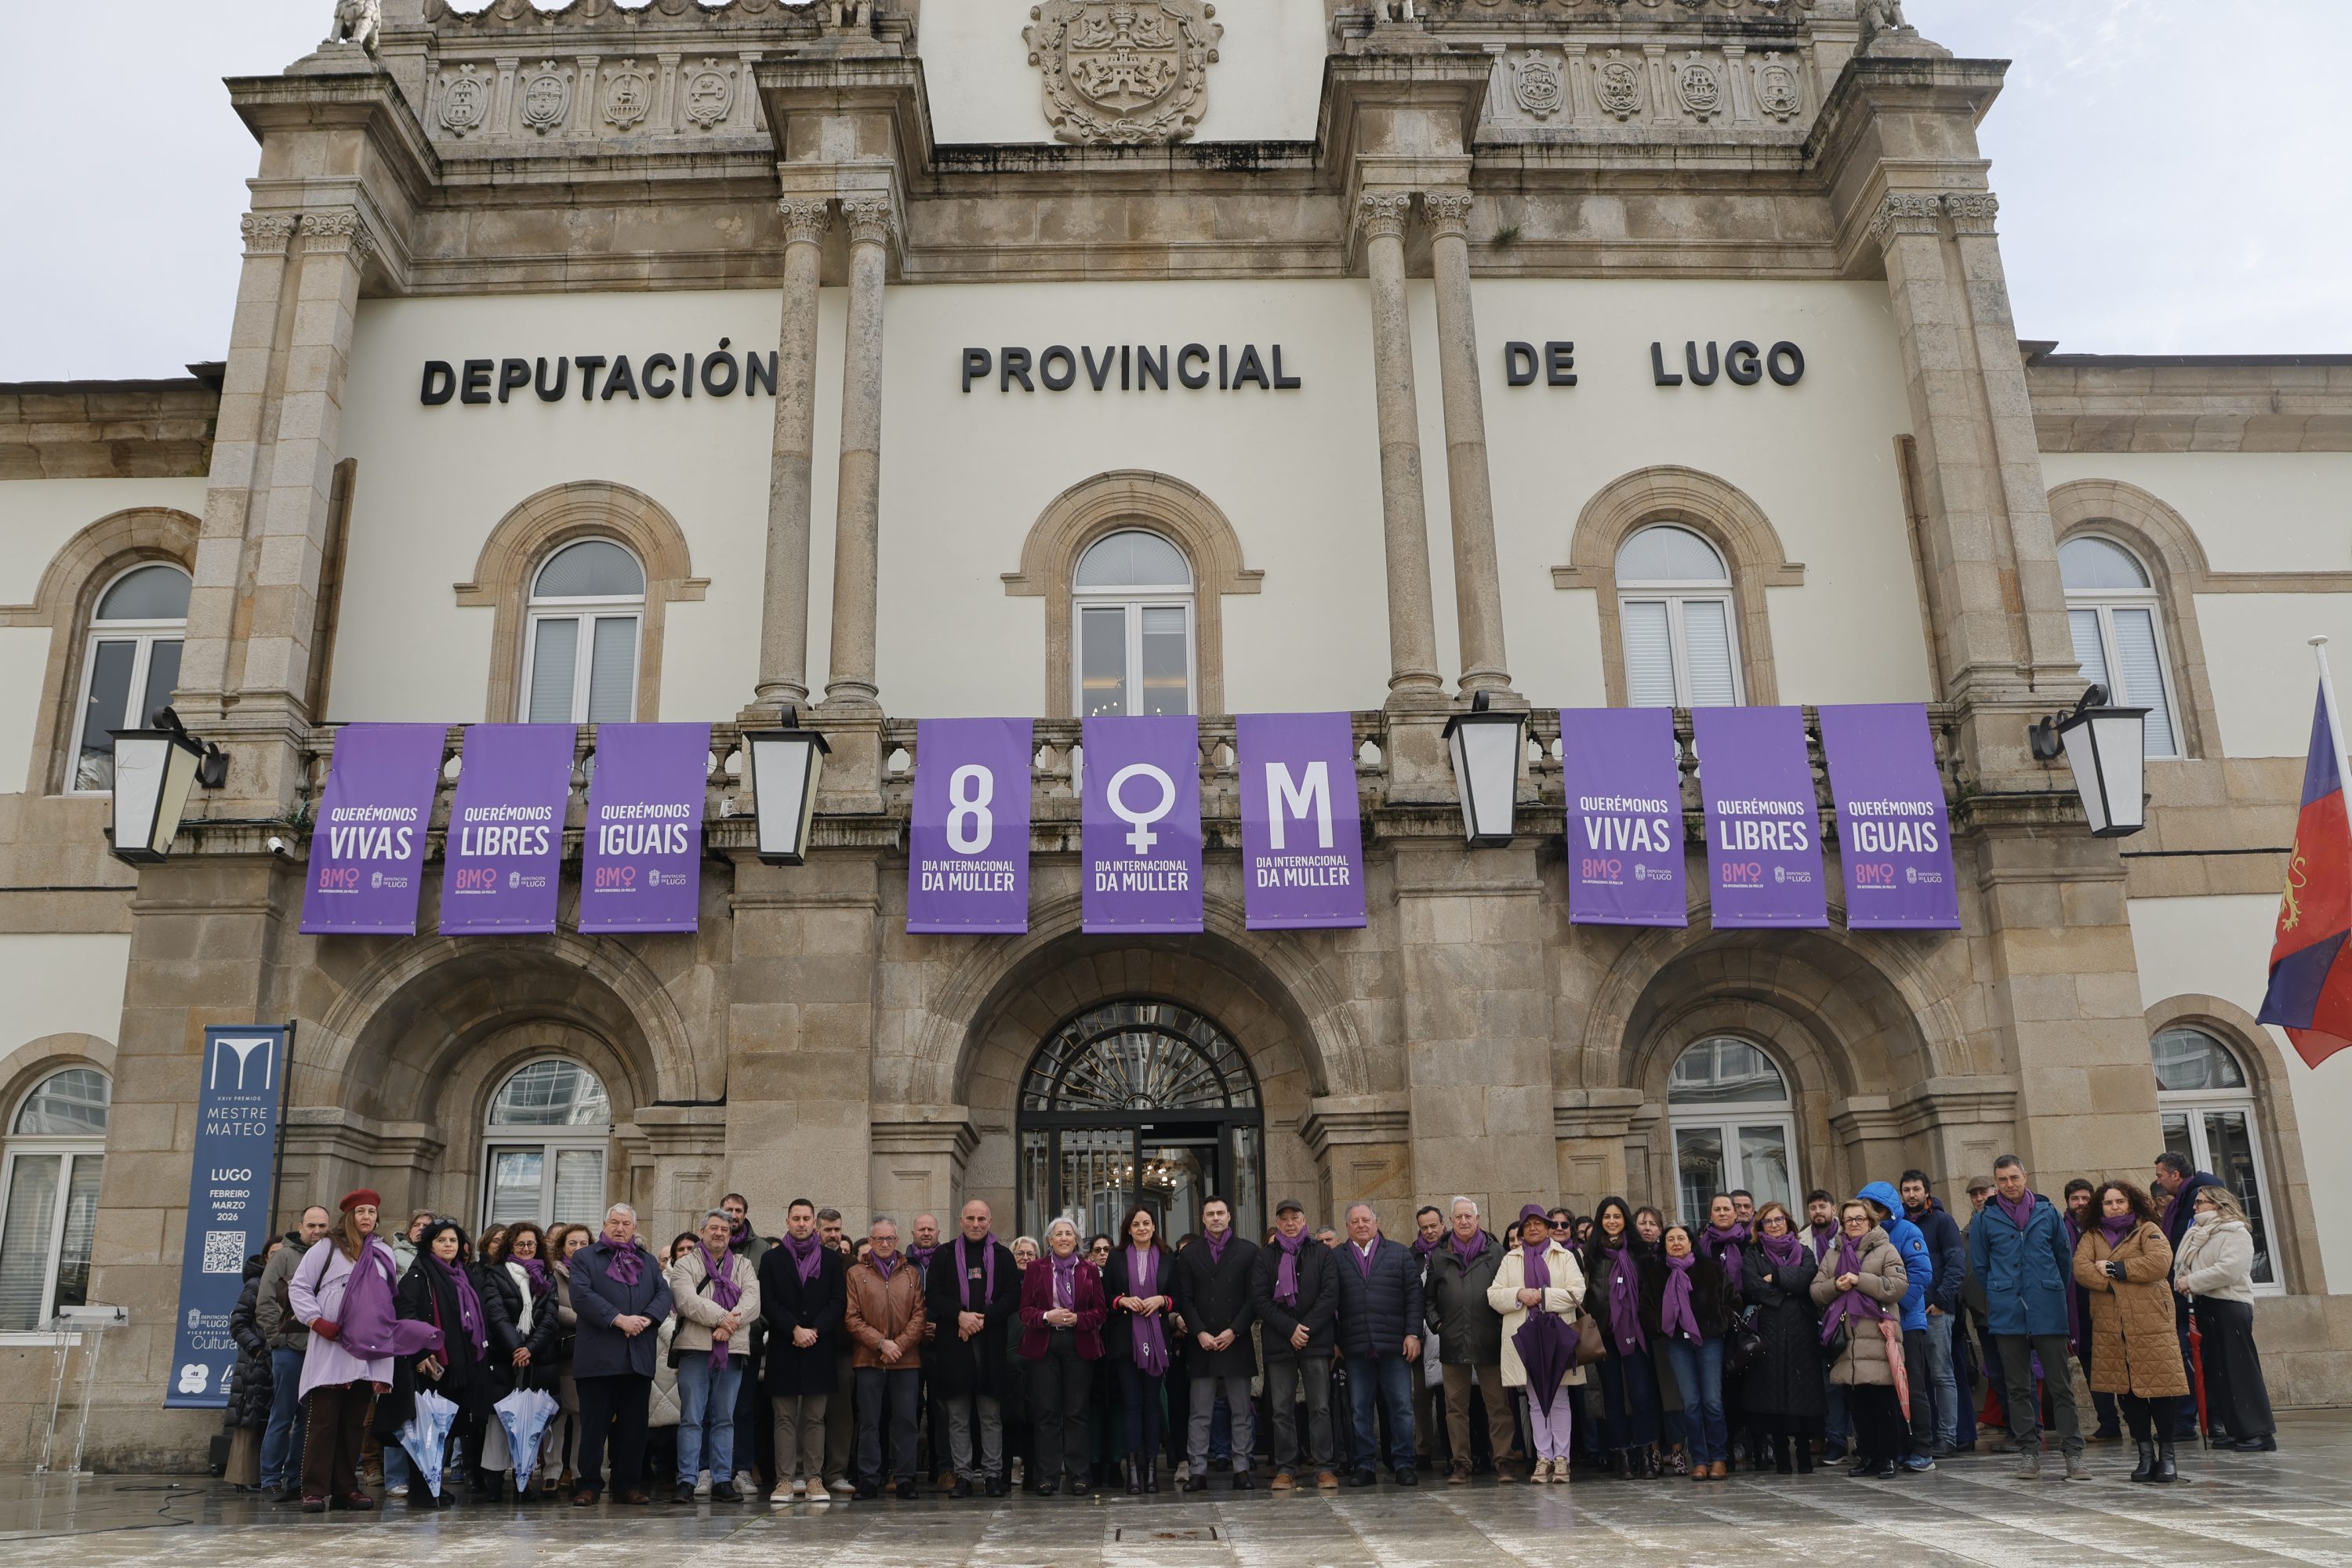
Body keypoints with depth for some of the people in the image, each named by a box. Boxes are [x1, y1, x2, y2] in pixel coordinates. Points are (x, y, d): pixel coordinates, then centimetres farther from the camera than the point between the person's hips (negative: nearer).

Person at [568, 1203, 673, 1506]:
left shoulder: (649, 1262, 19)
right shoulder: (585, 1257, 7)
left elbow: (664, 1294, 8)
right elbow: (582, 1295, -8)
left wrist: (646, 1319, -12)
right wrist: (619, 1319, -16)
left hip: (639, 1356, 3)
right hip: (598, 1354, -3)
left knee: (634, 1425, 6)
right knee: (594, 1424, 0)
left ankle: (629, 1484, 13)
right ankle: (589, 1485, 10)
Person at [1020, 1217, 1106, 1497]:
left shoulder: (1089, 1270, 8)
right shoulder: (1036, 1268, 7)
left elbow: (1100, 1311, 5)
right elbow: (1025, 1310, 3)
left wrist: (1077, 1318, -12)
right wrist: (1047, 1316, -15)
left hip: (1079, 1345, 0)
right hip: (1043, 1345, 0)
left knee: (1077, 1412, 1)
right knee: (1046, 1412, 0)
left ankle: (1078, 1475, 7)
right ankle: (1048, 1476, 6)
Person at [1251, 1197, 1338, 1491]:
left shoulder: (1322, 1253, 8)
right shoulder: (1265, 1258, 10)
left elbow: (1330, 1295, -1)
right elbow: (1260, 1300, 0)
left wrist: (1306, 1328, -10)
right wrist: (1291, 1329, -10)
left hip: (1317, 1342, -1)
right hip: (1279, 1344, 1)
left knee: (1320, 1407, -1)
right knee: (1282, 1409, 2)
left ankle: (1323, 1467, 4)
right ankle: (1285, 1469, 9)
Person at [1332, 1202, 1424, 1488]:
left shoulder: (1400, 1255, 10)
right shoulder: (1336, 1258, 9)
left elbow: (1413, 1296, 5)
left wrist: (1413, 1334, -4)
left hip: (1394, 1346, 0)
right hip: (1355, 1347, 0)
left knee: (1401, 1407, 0)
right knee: (1360, 1410, 4)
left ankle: (1404, 1464, 8)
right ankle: (1365, 1466, 12)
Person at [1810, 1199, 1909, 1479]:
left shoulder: (1885, 1251, 5)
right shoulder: (1832, 1257, 18)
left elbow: (1899, 1286, -9)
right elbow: (1816, 1292, 14)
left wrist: (1859, 1280, -13)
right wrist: (1835, 1286, -6)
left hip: (1877, 1339, -4)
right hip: (1847, 1343, 4)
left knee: (1884, 1401, -3)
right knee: (1856, 1402, 6)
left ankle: (1890, 1457, 6)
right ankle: (1867, 1456, 15)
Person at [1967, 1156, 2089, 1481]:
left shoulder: (2047, 1211, 3)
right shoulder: (1986, 1219, 2)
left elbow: (2064, 1258, 13)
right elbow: (1979, 1267, 11)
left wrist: (2054, 1295, 13)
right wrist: (2001, 1298, 10)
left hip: (2048, 1313, -1)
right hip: (2007, 1315, 1)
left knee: (2060, 1384, 0)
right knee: (2018, 1387, 7)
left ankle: (2073, 1452, 4)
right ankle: (2029, 1451, 14)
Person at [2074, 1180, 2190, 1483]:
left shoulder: (2148, 1230, 5)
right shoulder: (2093, 1236, 15)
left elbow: (2160, 1262, -13)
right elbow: (2080, 1267, 0)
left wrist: (2114, 1268, -9)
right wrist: (2109, 1283, -14)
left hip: (2150, 1323, -3)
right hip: (2110, 1327, 3)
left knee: (2160, 1389, -4)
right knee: (2128, 1392, 6)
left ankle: (2167, 1456, 7)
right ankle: (2146, 1455, 15)